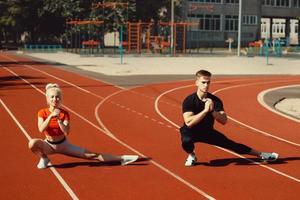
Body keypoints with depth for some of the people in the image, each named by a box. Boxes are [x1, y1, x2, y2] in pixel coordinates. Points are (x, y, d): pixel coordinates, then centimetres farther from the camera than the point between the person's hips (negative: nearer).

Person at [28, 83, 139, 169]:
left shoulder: (64, 113, -10)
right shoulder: (42, 113, -12)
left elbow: (66, 132, -22)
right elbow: (41, 129, -28)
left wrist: (58, 119, -35)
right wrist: (51, 116, -38)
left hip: (63, 144, 1)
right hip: (49, 145, -1)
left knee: (91, 155, -8)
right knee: (32, 143, -36)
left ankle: (121, 159, -5)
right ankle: (44, 158, -7)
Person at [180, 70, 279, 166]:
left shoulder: (215, 100, -11)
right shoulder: (189, 100, -22)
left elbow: (224, 121, -18)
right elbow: (188, 122, -34)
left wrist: (212, 110, -34)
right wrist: (205, 110, -40)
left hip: (208, 132, 3)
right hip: (191, 132, -3)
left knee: (231, 144, 2)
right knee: (186, 141, -37)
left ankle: (261, 154, 15)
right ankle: (191, 155, -4)